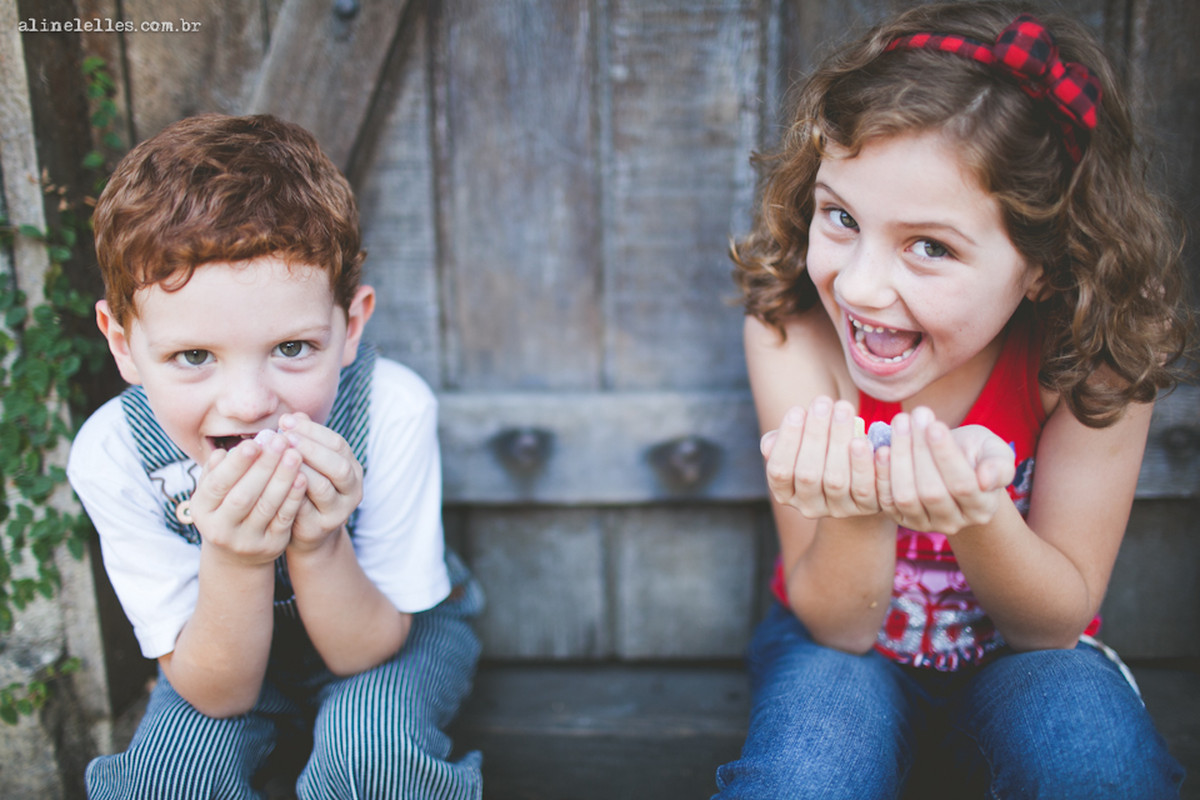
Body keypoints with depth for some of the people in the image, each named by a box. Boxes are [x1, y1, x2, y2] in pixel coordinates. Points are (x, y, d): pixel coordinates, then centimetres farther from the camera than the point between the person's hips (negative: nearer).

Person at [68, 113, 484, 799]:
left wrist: (318, 547, -41)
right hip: (228, 653, 2)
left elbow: (365, 651, -21)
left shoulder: (393, 412, -31)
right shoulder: (111, 455, -27)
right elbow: (220, 694, -22)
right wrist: (231, 562, -41)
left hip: (390, 628, -1)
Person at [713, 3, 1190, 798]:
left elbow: (1060, 619, -15)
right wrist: (858, 512, -42)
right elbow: (835, 626, -19)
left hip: (1019, 659, 4)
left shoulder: (1096, 349, -23)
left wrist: (977, 518, -38)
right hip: (847, 648, -3)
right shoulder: (792, 331, -24)